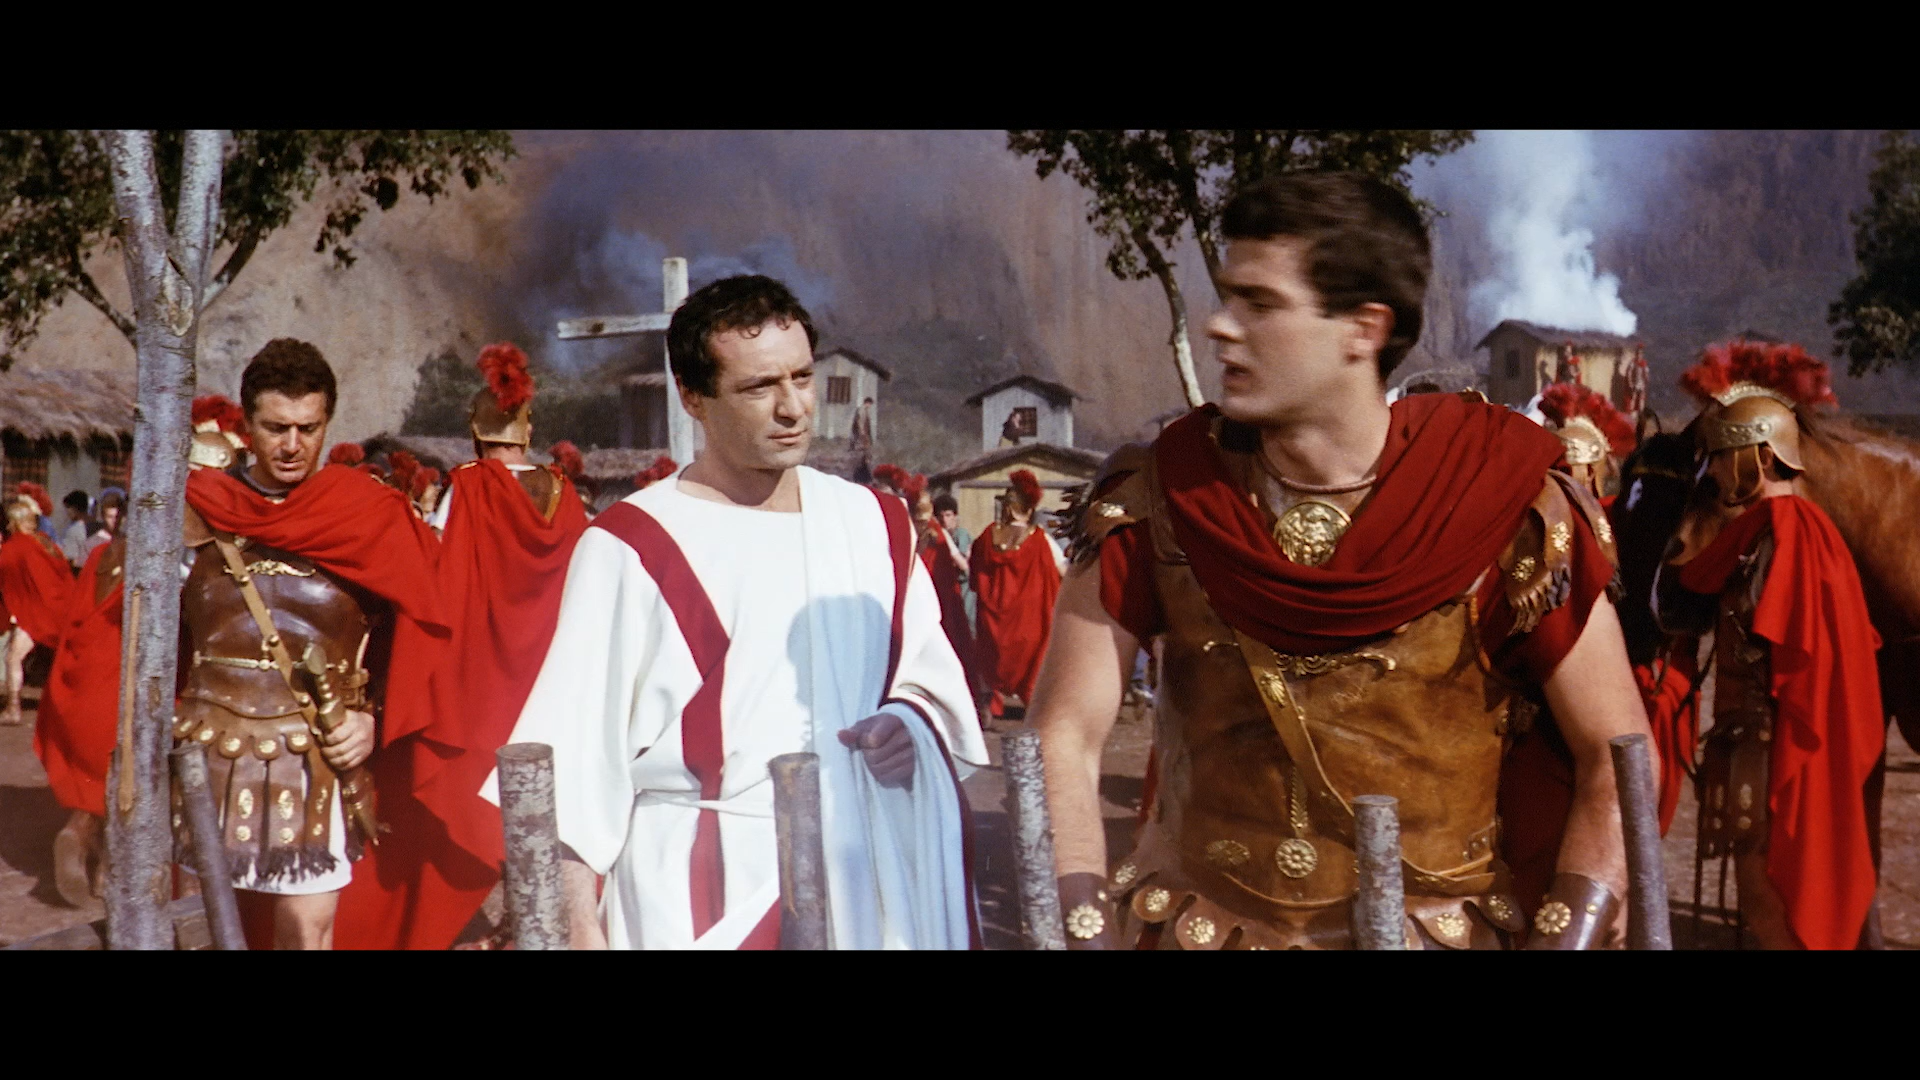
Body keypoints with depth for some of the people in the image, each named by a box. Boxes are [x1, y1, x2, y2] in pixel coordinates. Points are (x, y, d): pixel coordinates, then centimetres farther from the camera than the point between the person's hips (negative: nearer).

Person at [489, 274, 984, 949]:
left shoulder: (876, 524, 8)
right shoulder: (633, 547, -6)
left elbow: (934, 674, 15)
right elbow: (578, 748, -8)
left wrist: (913, 722, -8)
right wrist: (578, 925, -13)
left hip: (872, 879, 4)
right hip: (704, 896, -4)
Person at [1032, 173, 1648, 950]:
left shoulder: (1505, 504, -11)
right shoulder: (1155, 496, -7)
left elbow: (1615, 760, -6)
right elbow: (1065, 740, -6)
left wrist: (1559, 940, -16)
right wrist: (1087, 935, -16)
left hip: (1433, 925, -1)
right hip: (1196, 921, 2)